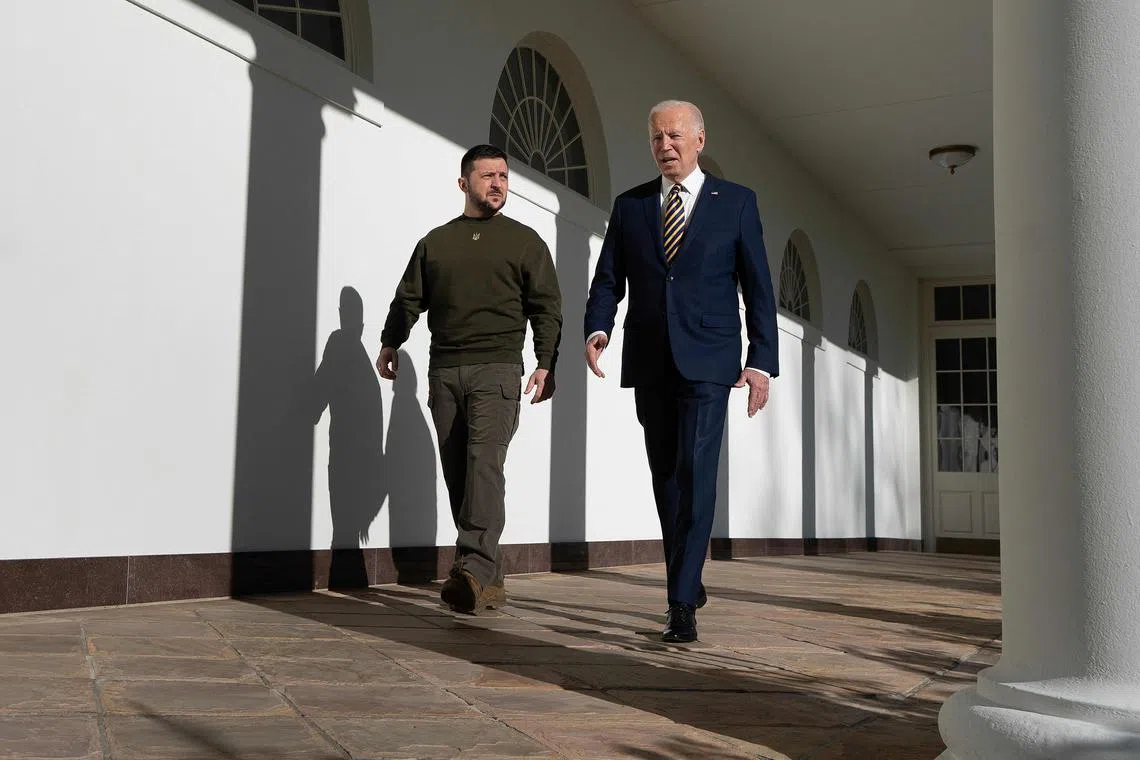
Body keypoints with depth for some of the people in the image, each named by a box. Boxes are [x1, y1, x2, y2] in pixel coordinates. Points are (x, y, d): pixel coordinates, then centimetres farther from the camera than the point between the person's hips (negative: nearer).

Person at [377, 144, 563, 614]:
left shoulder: (525, 241, 11)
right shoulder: (435, 242, 18)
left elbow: (546, 307, 5)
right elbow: (409, 297, 19)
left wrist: (546, 363, -5)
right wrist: (390, 342, 7)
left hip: (497, 368, -3)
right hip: (444, 371, 4)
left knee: (485, 462, -19)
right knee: (457, 472, 1)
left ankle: (473, 568, -28)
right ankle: (489, 580, 8)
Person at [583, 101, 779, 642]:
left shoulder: (736, 202, 5)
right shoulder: (630, 205, 12)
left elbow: (758, 287, 3)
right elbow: (608, 278, 8)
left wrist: (761, 360, -5)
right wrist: (597, 328, -12)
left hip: (707, 360, -3)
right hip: (649, 363, 4)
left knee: (695, 472, -13)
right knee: (665, 475, 10)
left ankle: (681, 604, -12)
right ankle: (689, 582, 26)